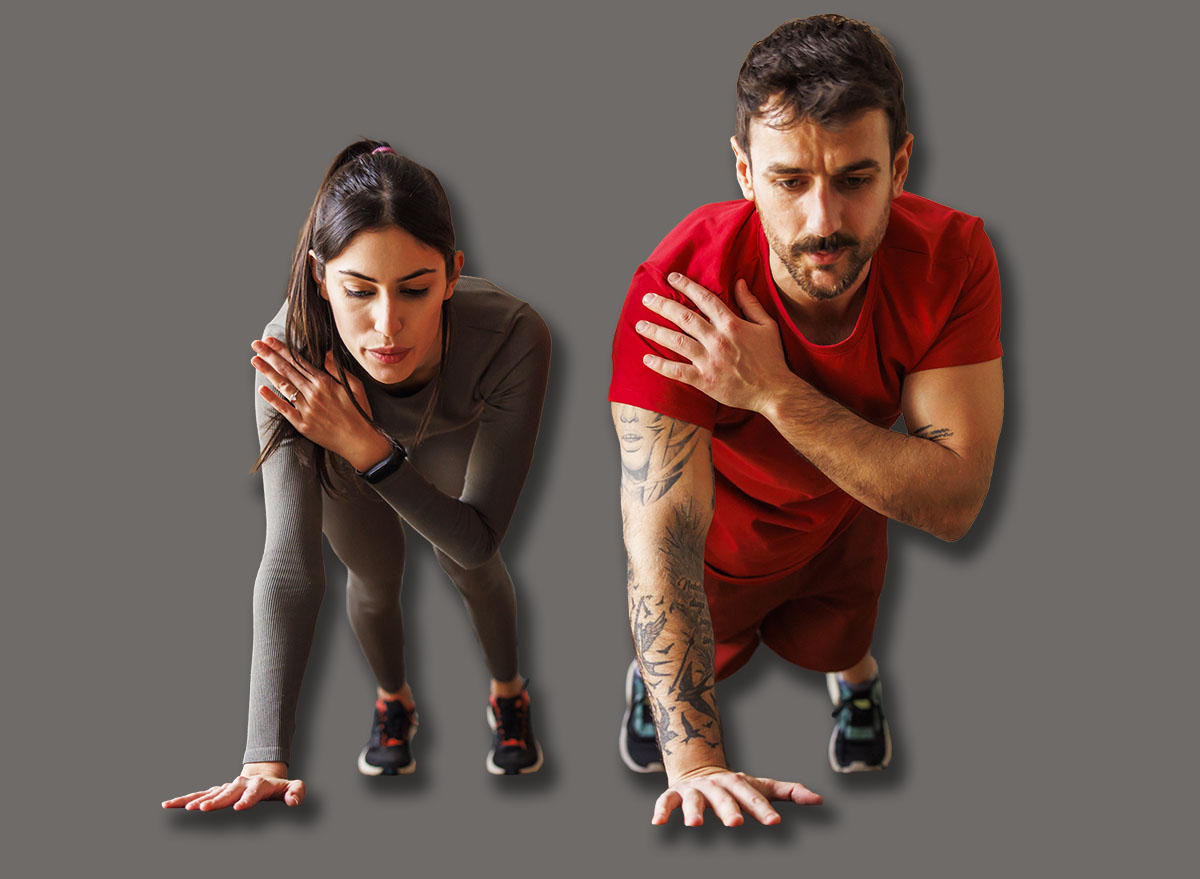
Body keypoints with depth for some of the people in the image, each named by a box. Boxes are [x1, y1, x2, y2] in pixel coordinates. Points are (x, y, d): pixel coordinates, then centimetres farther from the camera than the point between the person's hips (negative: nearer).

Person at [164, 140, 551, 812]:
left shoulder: (512, 339, -46)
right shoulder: (292, 350, -45)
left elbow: (475, 541, -37)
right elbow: (290, 561, -46)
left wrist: (366, 448, -53)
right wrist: (266, 760, -53)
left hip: (455, 439, 0)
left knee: (470, 568, 9)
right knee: (375, 578, 9)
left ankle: (508, 694, 44)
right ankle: (393, 700, 44)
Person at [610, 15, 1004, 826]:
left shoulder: (952, 257, -36)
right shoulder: (677, 291, -43)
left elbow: (954, 502, -38)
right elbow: (662, 536, -48)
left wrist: (775, 392, -48)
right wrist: (697, 760, -59)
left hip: (845, 517, 2)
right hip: (720, 530, -2)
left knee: (832, 648, 28)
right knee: (696, 658, 25)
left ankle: (856, 677, 64)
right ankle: (648, 678, 60)